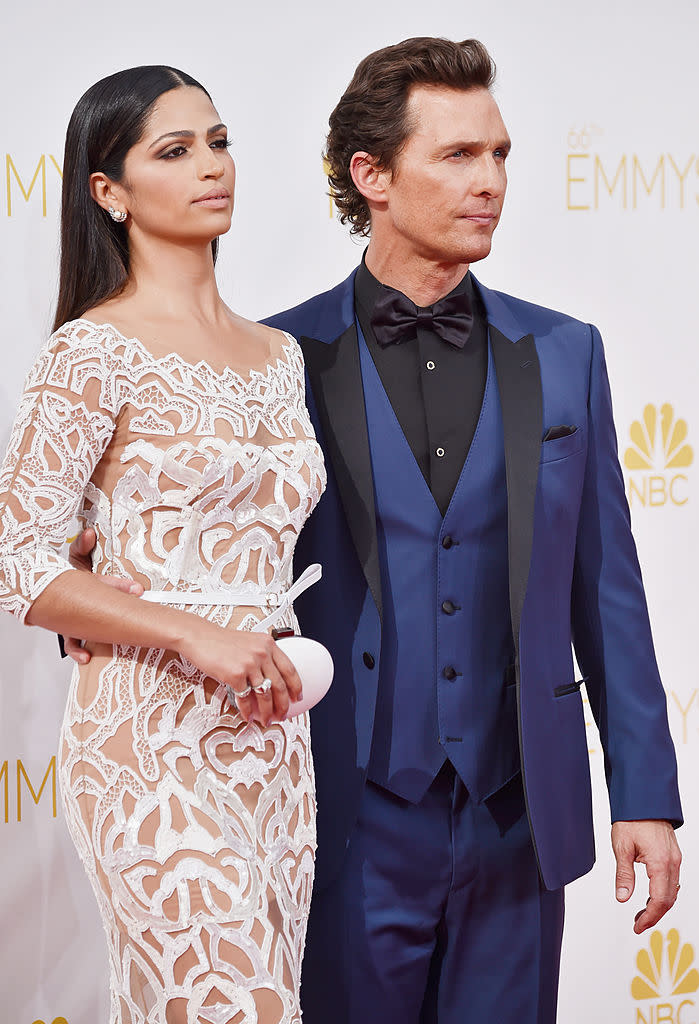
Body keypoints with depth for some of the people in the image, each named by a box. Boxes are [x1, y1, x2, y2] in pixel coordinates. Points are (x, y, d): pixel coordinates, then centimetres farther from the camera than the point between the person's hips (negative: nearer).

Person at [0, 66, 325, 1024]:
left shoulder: (280, 354, 15)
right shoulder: (96, 352, -7)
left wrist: (293, 656, 12)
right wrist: (195, 634, -17)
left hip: (270, 730, 7)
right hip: (156, 733, -7)